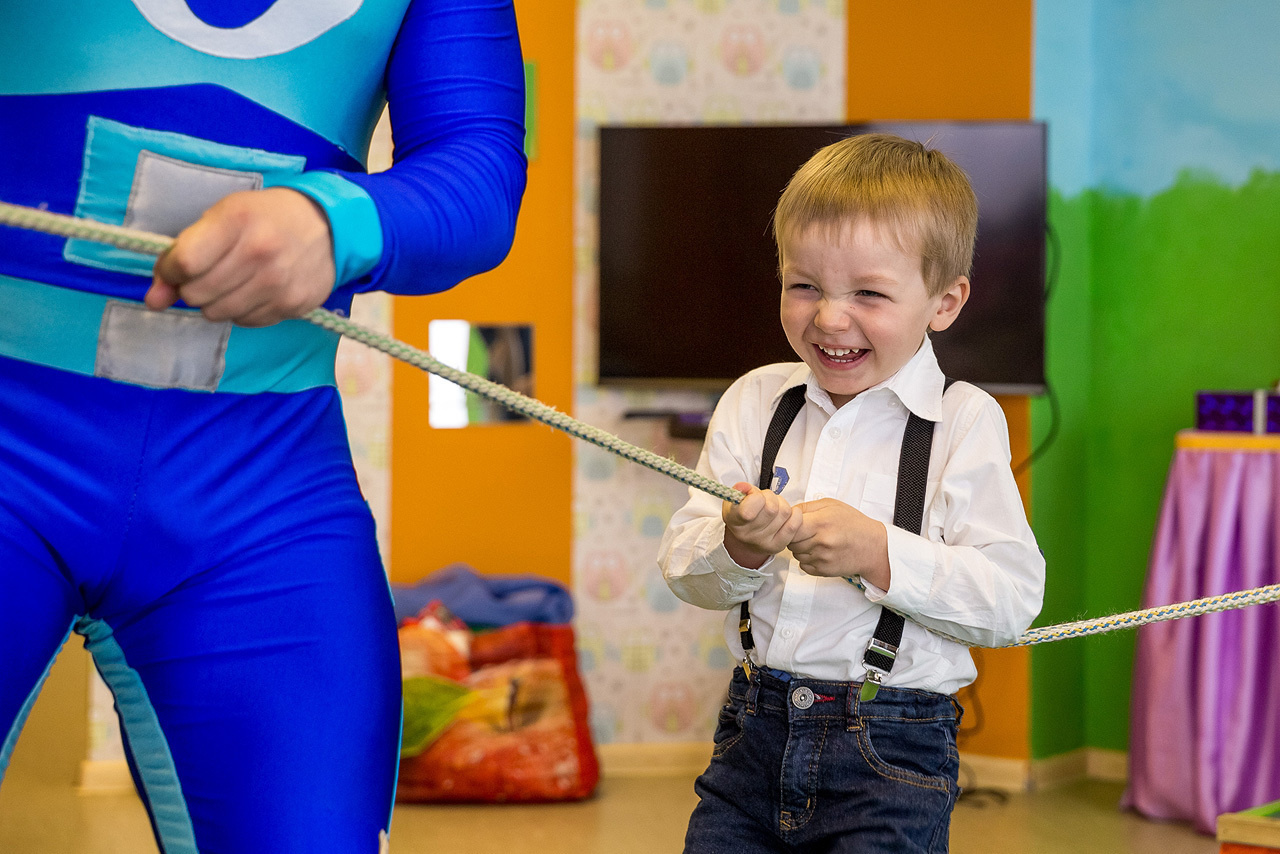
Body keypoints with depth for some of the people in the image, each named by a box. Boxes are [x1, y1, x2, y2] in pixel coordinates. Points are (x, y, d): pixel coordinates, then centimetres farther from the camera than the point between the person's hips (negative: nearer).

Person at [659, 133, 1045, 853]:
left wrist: (878, 552, -25)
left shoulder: (964, 421, -6)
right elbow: (684, 572, 2)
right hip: (754, 735, 4)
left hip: (892, 758, -4)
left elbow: (1014, 597, -15)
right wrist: (737, 548, -20)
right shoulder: (755, 401, 5)